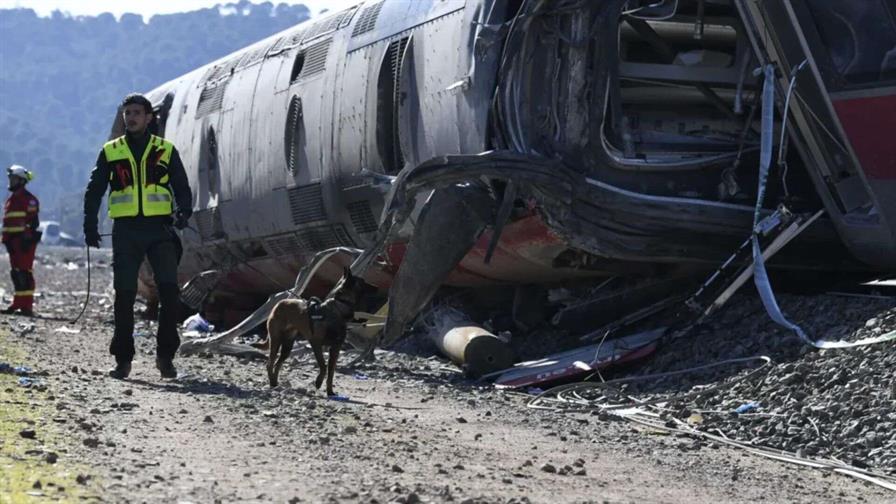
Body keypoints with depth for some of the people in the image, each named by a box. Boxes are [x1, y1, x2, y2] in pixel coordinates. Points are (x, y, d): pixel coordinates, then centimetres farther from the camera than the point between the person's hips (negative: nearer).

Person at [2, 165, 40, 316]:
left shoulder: (28, 199, -9)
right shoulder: (11, 199, 20)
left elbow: (32, 221, -16)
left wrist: (28, 239, -21)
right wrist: (7, 240, 20)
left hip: (24, 240, -10)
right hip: (13, 241, 10)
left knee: (24, 272, -13)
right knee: (16, 272, 12)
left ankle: (27, 306, -15)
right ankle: (18, 303, 17)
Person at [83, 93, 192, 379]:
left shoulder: (166, 151, 10)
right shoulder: (110, 152, 12)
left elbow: (182, 188, 9)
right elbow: (94, 191, 12)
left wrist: (183, 212, -11)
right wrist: (90, 224, -1)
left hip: (159, 229, -1)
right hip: (125, 230, 1)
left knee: (169, 290, -12)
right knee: (124, 295, 0)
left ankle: (166, 355, -2)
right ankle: (123, 359, 7)